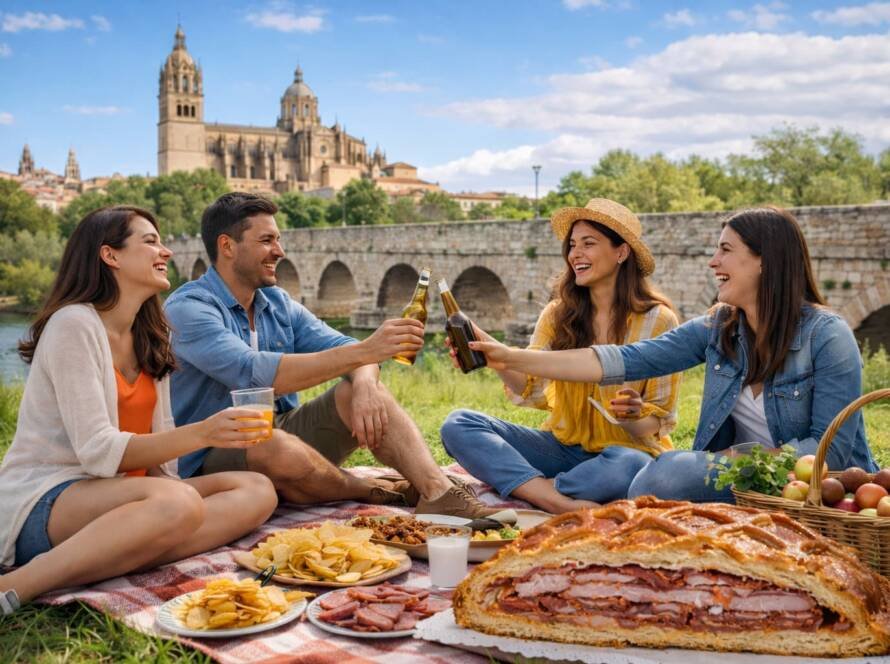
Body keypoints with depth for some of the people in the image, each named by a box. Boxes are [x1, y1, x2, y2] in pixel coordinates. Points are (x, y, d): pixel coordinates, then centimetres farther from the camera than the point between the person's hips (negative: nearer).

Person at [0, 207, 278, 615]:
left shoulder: (152, 336, 14)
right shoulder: (74, 324, -11)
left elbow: (155, 440, 11)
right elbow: (97, 452, -19)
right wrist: (201, 433, -28)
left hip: (116, 492, 8)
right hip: (43, 503, -8)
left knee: (257, 491, -13)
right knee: (178, 503, -37)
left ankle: (118, 556, -27)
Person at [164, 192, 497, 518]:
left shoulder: (278, 303, 9)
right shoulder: (187, 308, -15)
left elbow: (344, 350, -1)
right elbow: (254, 374, -31)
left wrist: (365, 385, -26)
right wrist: (363, 351, -33)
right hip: (214, 457, -6)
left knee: (362, 388, -14)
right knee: (278, 447, -38)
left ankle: (438, 493, -32)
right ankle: (372, 490, -8)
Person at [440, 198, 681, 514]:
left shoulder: (657, 321, -5)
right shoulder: (557, 315, 5)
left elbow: (659, 419, -3)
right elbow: (530, 389, -8)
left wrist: (634, 417, -26)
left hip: (627, 449, -4)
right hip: (563, 448, 4)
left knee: (627, 465, -40)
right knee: (459, 424, -16)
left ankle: (526, 489, -18)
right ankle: (569, 505, -30)